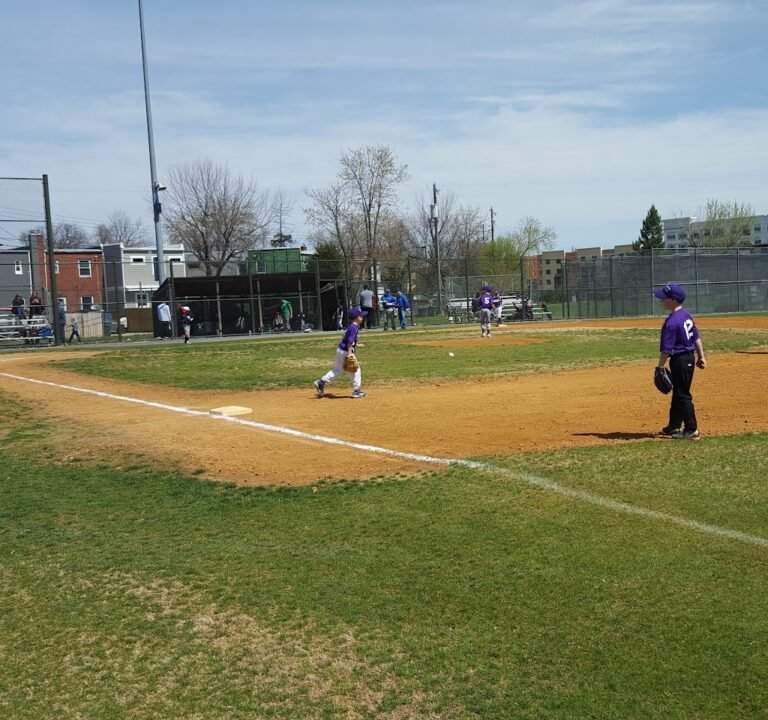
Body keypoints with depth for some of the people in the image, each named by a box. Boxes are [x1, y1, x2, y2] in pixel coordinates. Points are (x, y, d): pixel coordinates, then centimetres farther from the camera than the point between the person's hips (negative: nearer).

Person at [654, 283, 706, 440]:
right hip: (690, 356, 10)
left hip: (679, 360, -10)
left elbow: (666, 349, -20)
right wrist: (701, 357, 19)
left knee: (683, 395, -2)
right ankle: (674, 426, 30)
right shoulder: (686, 315, 8)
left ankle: (691, 430, 2)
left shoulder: (671, 322, -21)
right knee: (677, 393, 19)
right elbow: (696, 338, 13)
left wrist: (660, 367, -15)